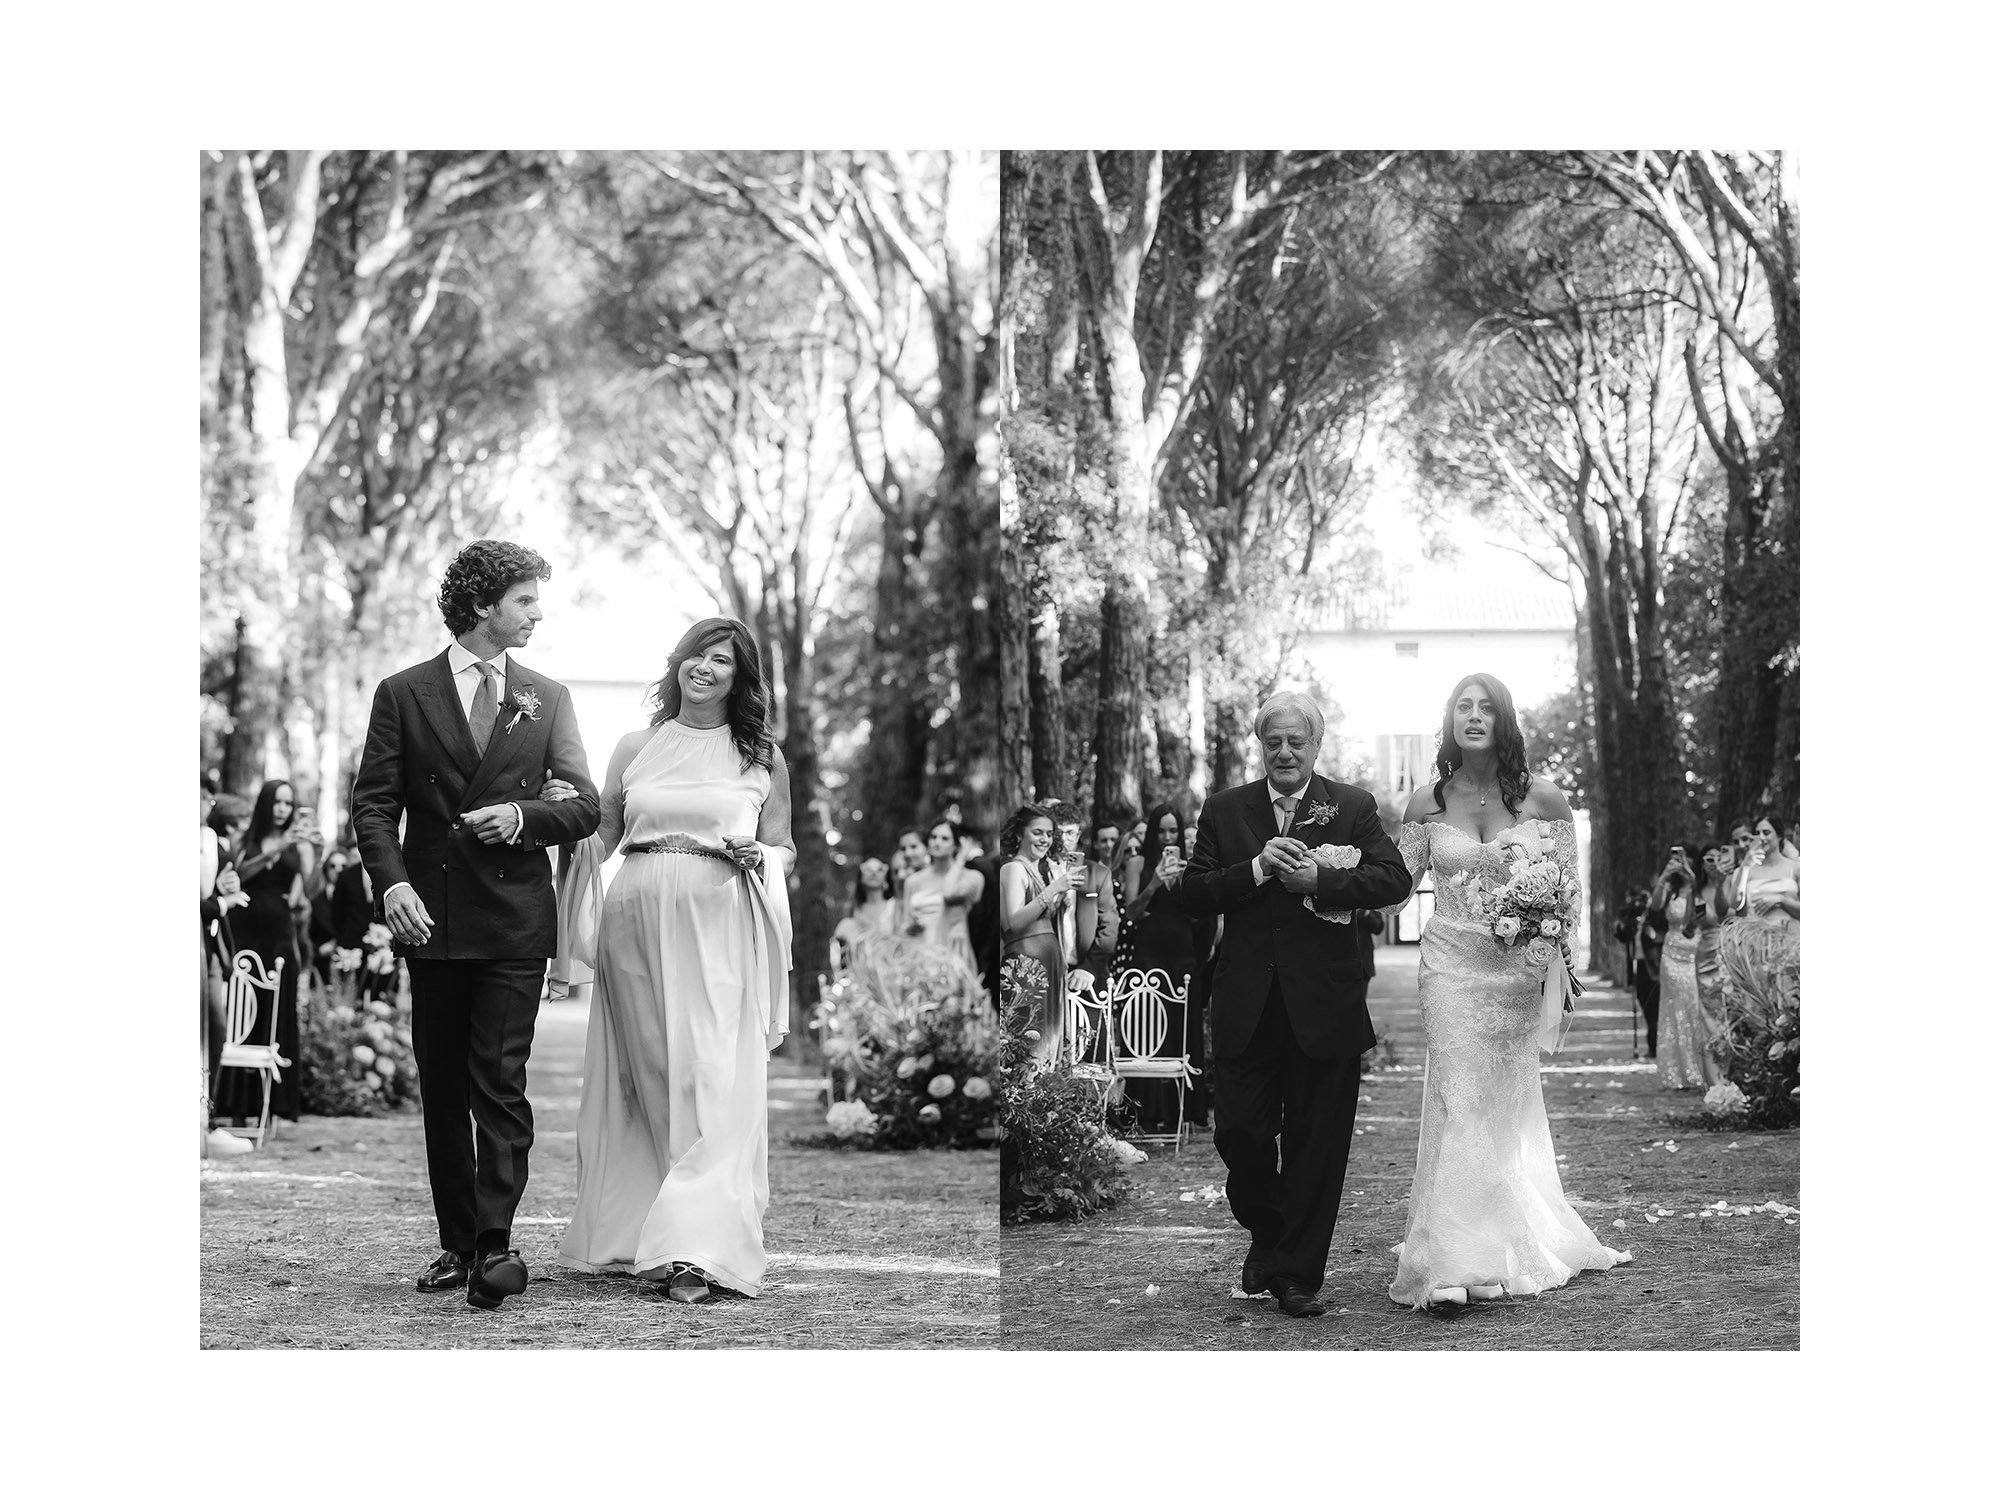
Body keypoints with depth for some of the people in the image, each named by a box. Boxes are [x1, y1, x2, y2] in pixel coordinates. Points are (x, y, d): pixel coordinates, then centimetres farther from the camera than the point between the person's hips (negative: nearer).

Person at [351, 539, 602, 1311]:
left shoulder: (547, 697, 10)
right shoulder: (404, 694, 4)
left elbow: (585, 804, 8)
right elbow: (374, 803, 1)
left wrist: (522, 816, -11)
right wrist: (392, 881, -15)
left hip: (516, 921, 0)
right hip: (433, 918, 0)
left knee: (501, 1082, -10)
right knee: (443, 1091, 7)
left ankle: (495, 1243, -14)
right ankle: (456, 1243, 14)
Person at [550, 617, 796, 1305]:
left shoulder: (762, 757, 9)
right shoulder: (636, 747, 13)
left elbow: (785, 851, 13)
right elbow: (601, 837, 15)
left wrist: (757, 857, -8)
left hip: (719, 931, -2)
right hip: (636, 925, 2)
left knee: (713, 1083, -10)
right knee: (642, 1080, 5)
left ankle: (695, 1252, -15)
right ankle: (637, 1237, 13)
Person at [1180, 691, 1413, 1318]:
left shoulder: (1353, 807, 4)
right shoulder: (1224, 810, 8)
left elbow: (1395, 880, -8)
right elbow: (1192, 896, 0)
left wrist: (1317, 879, -19)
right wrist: (1256, 869, -15)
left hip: (1323, 1006, -1)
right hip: (1246, 1007, 1)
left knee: (1316, 1148, 3)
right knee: (1239, 1132, 3)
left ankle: (1298, 1274, 14)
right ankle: (1267, 1235, 30)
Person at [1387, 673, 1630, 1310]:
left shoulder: (1542, 799, -2)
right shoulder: (1427, 802, 2)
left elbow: (1569, 887, 1)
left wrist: (1549, 944, -14)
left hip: (1519, 967, 0)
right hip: (1452, 964, 0)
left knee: (1506, 1105, 8)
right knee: (1460, 1100, -7)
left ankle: (1506, 1247, 18)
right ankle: (1461, 1257, -8)